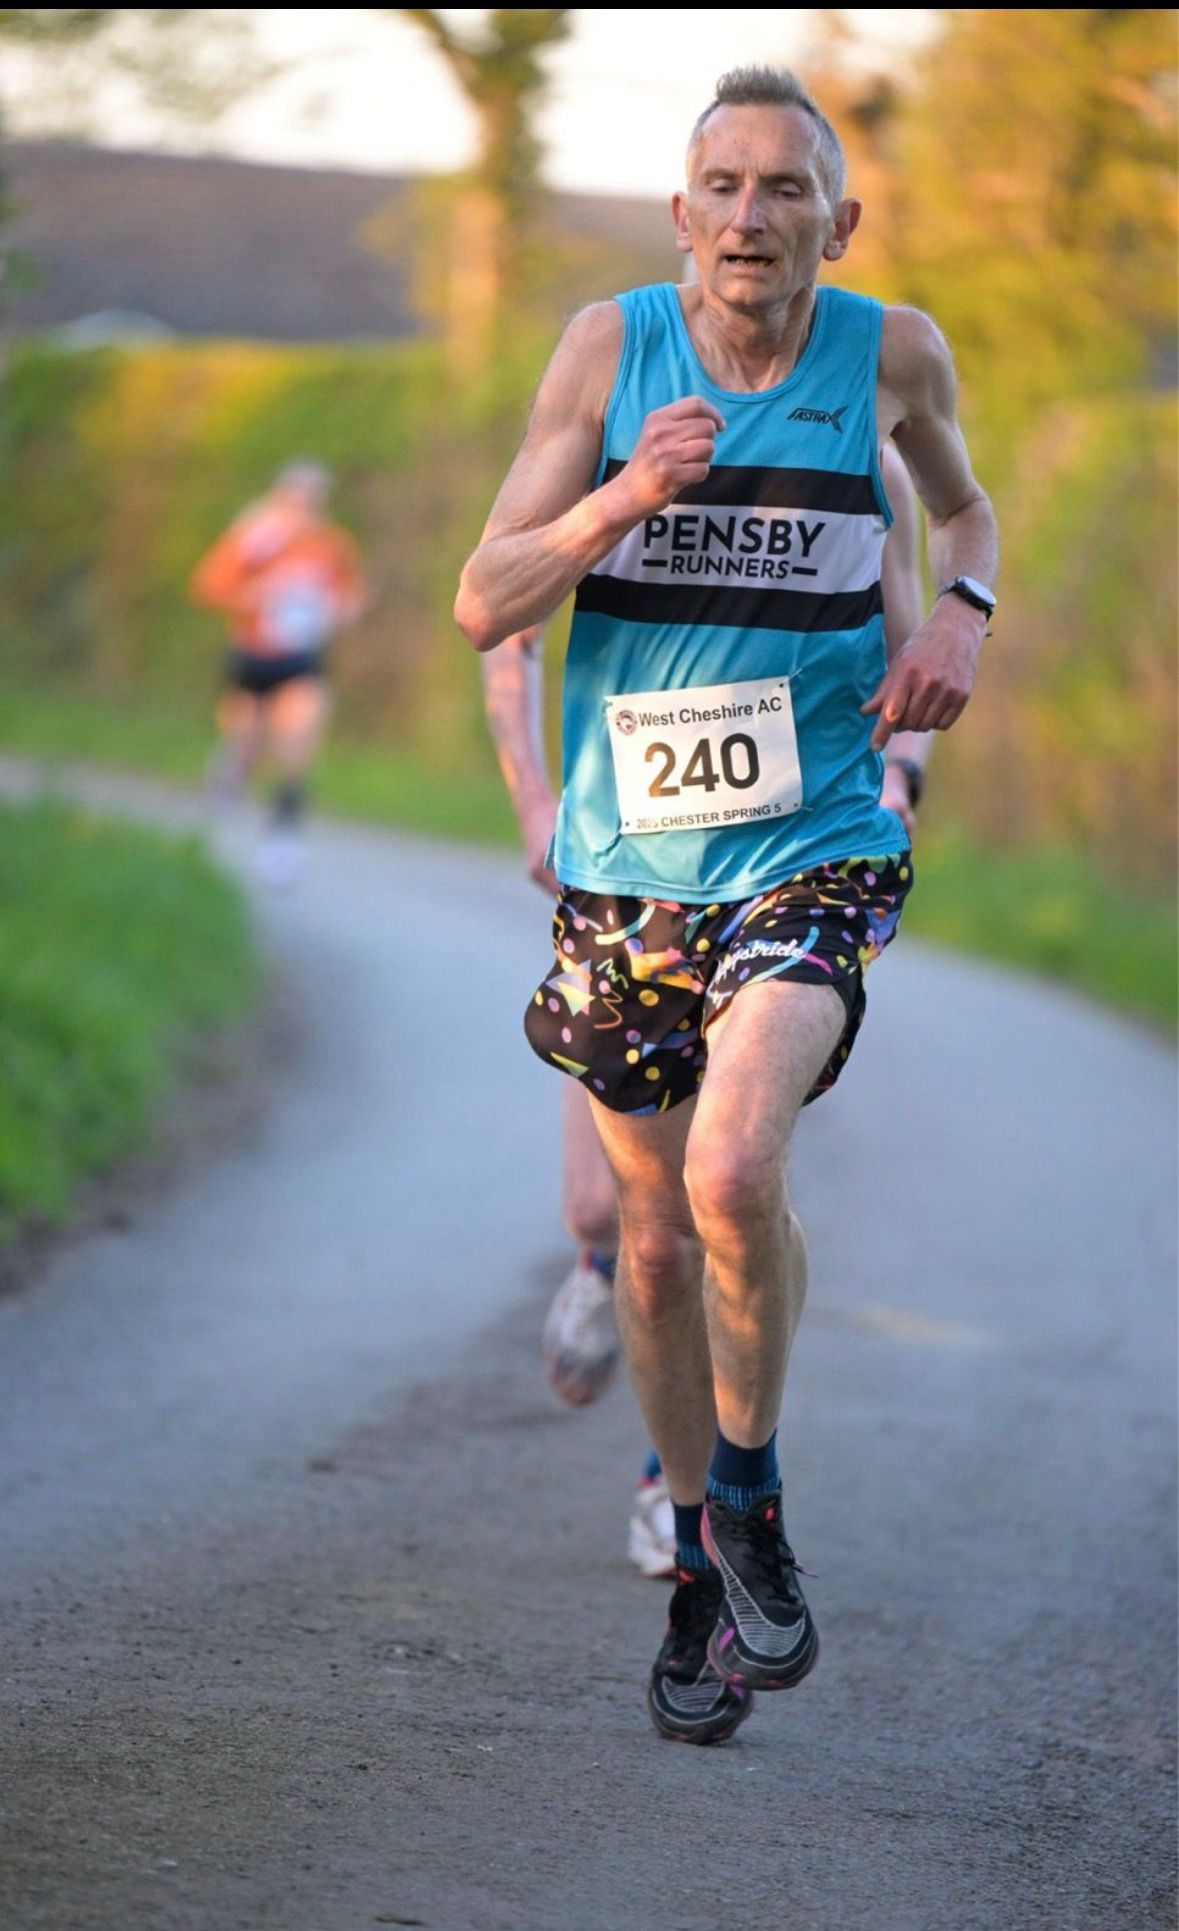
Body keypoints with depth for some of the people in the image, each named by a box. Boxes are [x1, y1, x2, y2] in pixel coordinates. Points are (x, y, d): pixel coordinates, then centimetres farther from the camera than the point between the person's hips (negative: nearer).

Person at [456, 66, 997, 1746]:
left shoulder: (892, 353, -3)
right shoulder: (611, 347, -4)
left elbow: (963, 502, 20)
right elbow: (484, 605, -5)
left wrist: (961, 607, -3)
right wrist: (624, 497, -22)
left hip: (813, 848, -2)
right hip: (625, 857, 2)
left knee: (734, 1172, -25)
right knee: (655, 1235, 10)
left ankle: (751, 1489, -1)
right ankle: (704, 1573, 30)